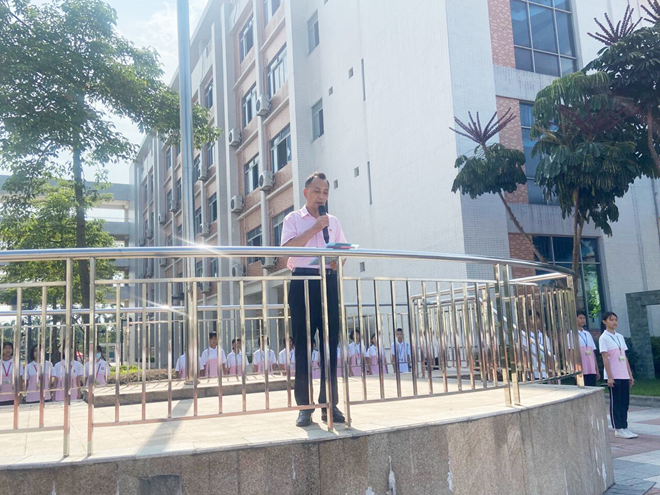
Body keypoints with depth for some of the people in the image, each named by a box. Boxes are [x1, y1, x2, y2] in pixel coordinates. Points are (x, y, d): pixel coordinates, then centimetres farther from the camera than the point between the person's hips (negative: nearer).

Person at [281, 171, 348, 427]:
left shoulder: (333, 221, 20)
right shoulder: (294, 218, 8)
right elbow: (288, 247, -7)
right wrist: (315, 228, -10)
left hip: (329, 281, 4)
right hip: (303, 280, -3)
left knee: (330, 343, 2)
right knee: (303, 345, -2)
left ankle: (330, 404, 8)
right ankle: (304, 407, 3)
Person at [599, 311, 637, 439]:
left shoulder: (620, 337, 13)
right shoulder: (604, 338, -7)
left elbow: (625, 357, 15)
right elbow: (605, 358, -11)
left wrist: (630, 375, 12)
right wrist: (609, 377, -14)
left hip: (624, 376, 6)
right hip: (613, 376, -6)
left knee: (625, 401, 8)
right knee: (615, 402, -1)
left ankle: (624, 427, 16)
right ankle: (618, 429, 5)